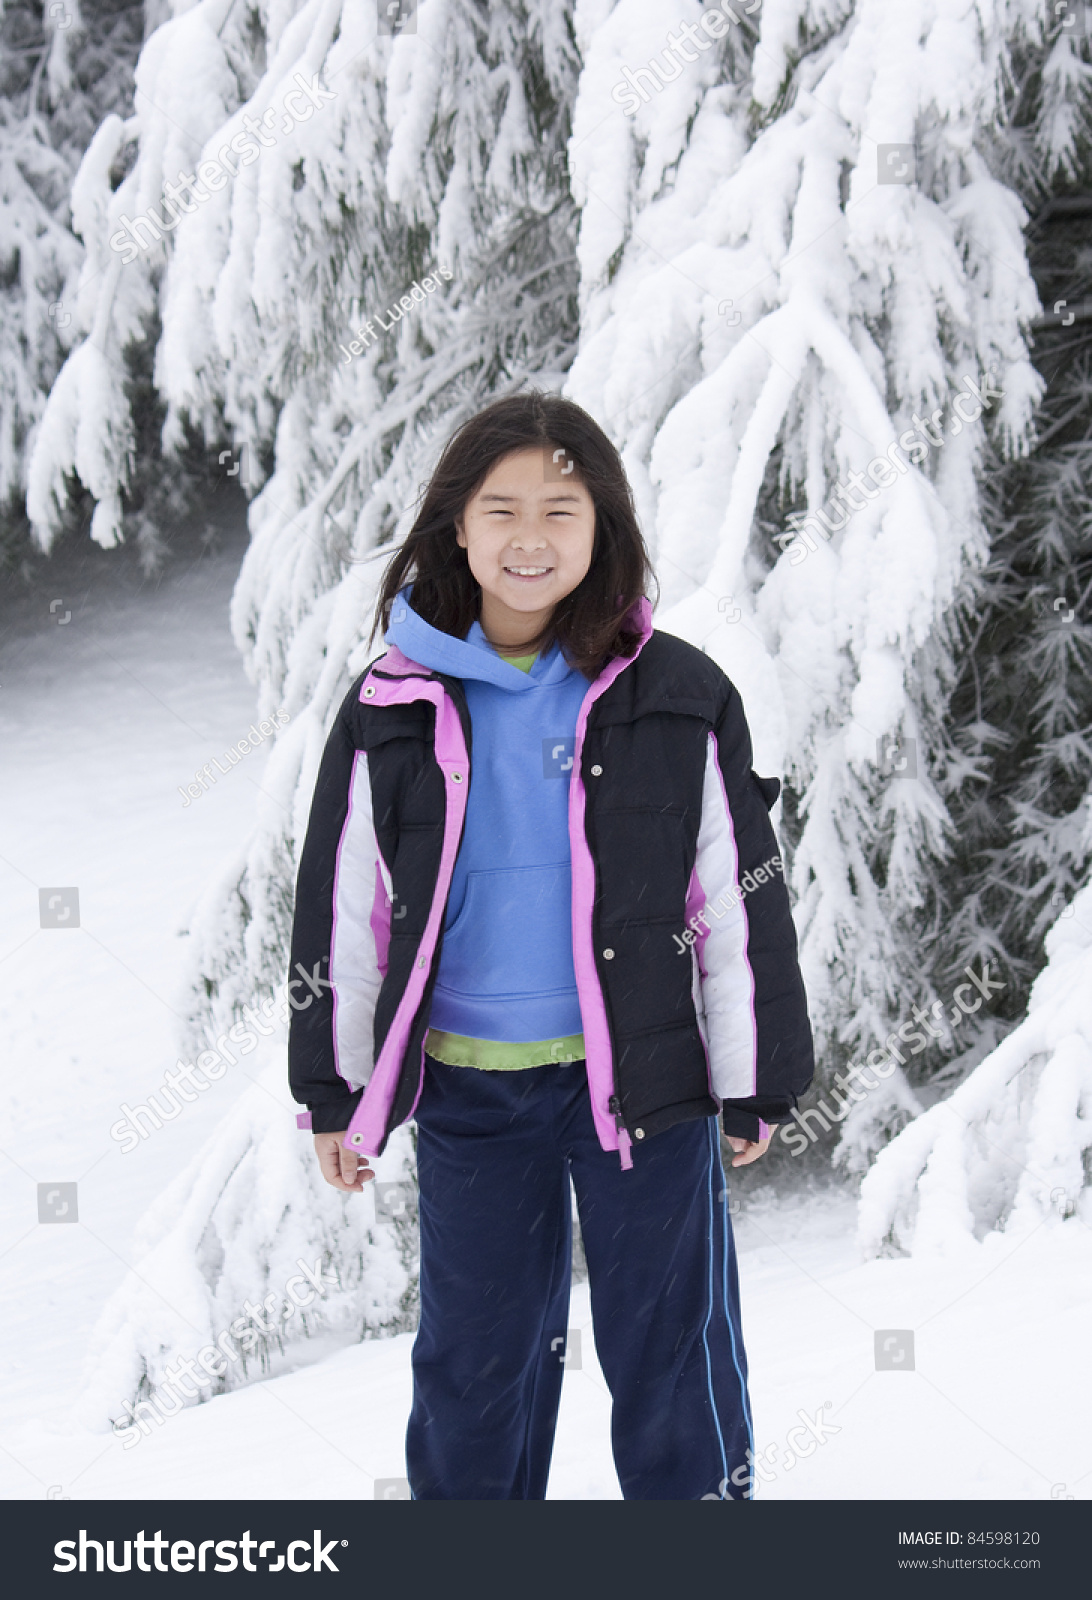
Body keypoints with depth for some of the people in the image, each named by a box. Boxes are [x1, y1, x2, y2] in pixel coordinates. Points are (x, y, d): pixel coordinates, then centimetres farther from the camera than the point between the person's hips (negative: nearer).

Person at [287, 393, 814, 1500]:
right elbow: (341, 910, 6)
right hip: (466, 1088, 2)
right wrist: (334, 1091, 7)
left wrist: (756, 1084, 2)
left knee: (669, 1359, 8)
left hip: (644, 1077, -1)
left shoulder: (677, 696, -3)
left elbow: (741, 899, 1)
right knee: (471, 1364, 15)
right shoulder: (396, 709, 0)